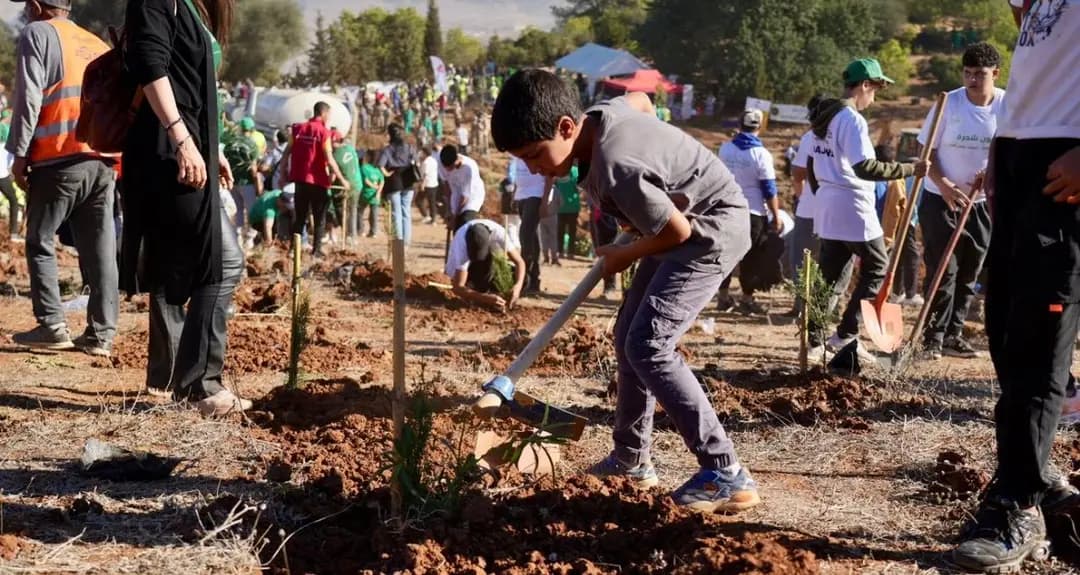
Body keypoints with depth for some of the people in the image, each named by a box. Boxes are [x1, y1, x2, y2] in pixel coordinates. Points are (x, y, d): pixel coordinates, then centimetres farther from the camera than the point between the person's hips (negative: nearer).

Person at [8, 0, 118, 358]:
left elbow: (28, 97, -7)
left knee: (40, 243, 6)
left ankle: (52, 325, -1)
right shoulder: (98, 45, 22)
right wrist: (118, 156, 15)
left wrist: (19, 154, -4)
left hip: (59, 159, -5)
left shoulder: (37, 34, 3)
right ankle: (101, 334, 3)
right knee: (99, 249, 5)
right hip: (104, 160, 5)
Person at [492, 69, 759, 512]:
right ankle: (631, 458, 27)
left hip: (711, 230, -10)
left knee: (648, 346, -19)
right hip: (687, 221, 10)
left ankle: (727, 475, -18)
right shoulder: (600, 113, -7)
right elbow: (641, 100, 17)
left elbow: (677, 231, -24)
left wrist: (625, 256, -4)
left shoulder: (616, 170, -33)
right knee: (629, 337, 14)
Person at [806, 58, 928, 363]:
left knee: (830, 275, 13)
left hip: (827, 206, 9)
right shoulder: (853, 120, -17)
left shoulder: (825, 117, 11)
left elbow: (812, 166, 18)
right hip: (853, 207, -8)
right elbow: (864, 167, -26)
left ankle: (815, 340, 12)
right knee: (876, 269, 5)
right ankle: (846, 334, 0)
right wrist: (910, 169, -24)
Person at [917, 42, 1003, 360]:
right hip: (941, 201, -3)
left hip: (982, 203, 3)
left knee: (968, 275, 9)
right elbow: (926, 151, -7)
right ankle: (933, 337, -1)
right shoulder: (949, 103, -11)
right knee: (943, 271, -7)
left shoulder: (1008, 106, -5)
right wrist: (943, 185, -20)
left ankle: (953, 334, 20)